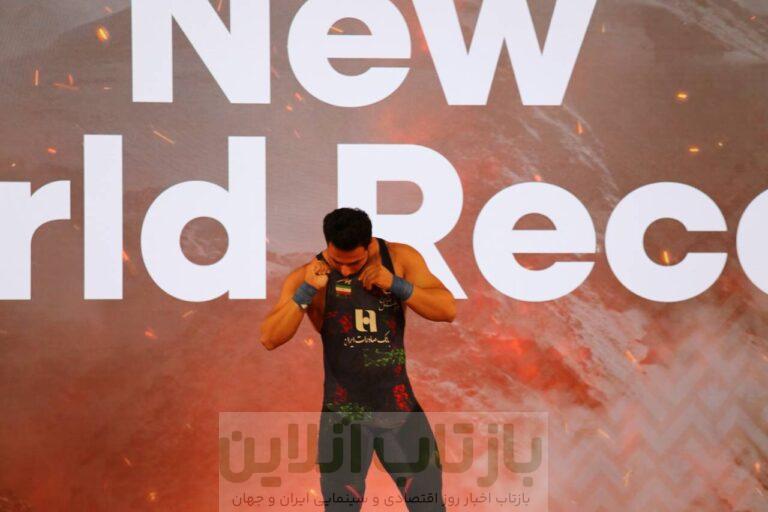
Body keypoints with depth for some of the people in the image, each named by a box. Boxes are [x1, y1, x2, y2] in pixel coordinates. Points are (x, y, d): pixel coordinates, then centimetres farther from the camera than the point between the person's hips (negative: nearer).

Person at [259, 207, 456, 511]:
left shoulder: (400, 258, -3)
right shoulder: (308, 277, -8)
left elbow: (448, 310, -7)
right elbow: (270, 339, -14)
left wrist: (396, 284, -19)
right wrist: (306, 292, -26)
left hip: (399, 408, 2)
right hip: (344, 414, -2)